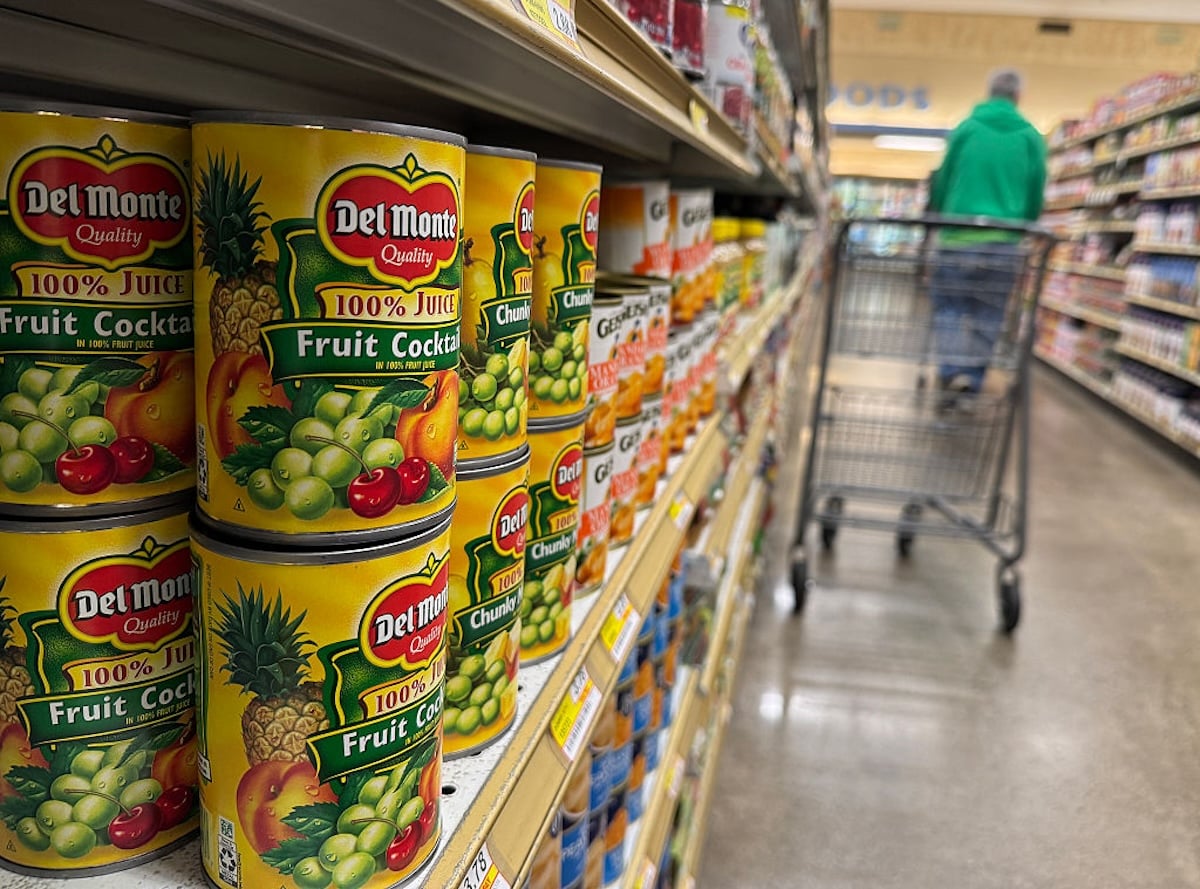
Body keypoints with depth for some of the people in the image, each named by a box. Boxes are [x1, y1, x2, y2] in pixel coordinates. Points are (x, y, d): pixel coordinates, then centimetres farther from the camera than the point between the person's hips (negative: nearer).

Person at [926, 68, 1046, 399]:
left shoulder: (965, 129, 2)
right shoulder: (1031, 137, 5)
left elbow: (942, 182, 5)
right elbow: (1036, 193, 7)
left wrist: (940, 220, 19)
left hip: (959, 235, -1)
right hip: (1004, 239, 1)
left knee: (949, 304, 7)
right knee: (988, 313, 9)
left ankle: (950, 368, -11)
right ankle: (973, 377, 7)